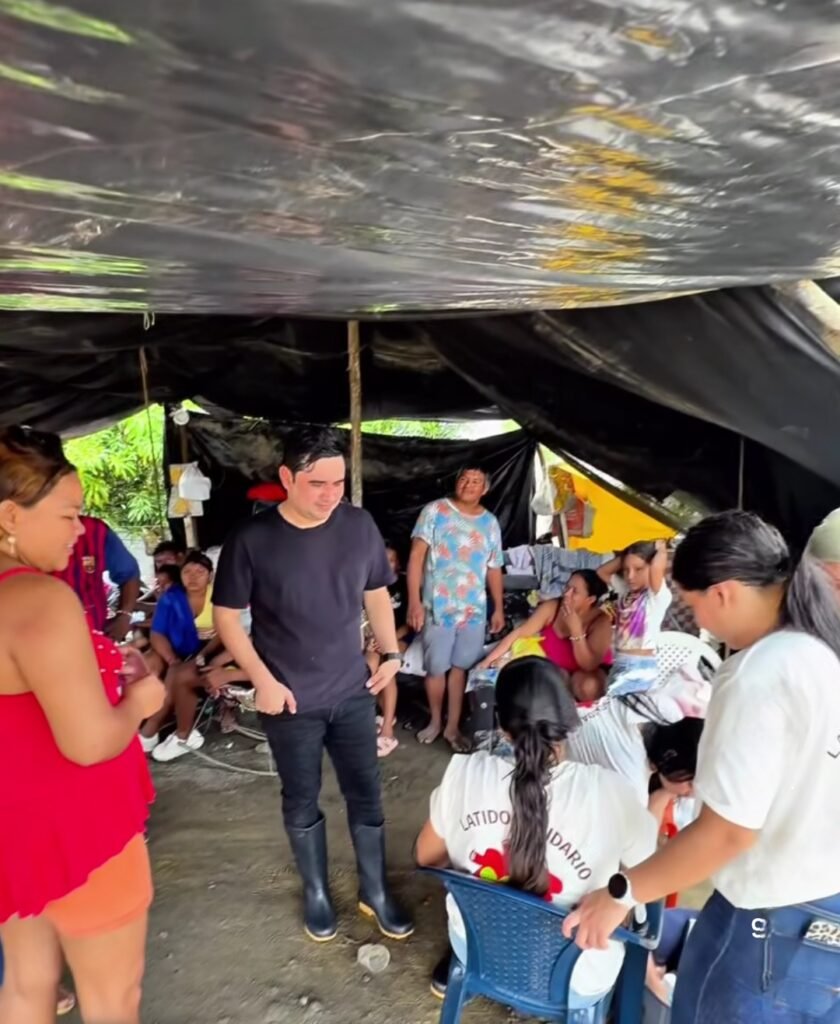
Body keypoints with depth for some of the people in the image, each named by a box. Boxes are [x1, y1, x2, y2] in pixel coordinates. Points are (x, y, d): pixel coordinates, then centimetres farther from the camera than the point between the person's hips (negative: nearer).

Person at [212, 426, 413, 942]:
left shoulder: (360, 526, -7)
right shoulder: (252, 539, -15)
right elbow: (227, 617, -7)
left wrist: (392, 653, 1)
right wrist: (263, 681, -13)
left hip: (353, 691, 2)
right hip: (290, 700, -2)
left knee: (366, 795, 14)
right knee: (302, 802, 16)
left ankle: (376, 891, 35)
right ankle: (317, 892, 39)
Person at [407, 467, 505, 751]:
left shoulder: (490, 522, 9)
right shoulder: (435, 511, -4)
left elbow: (494, 569, 14)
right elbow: (417, 556, -9)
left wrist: (499, 608, 12)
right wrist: (414, 601, -15)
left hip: (474, 609, 3)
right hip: (438, 607, -3)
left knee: (461, 667, 9)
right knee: (436, 668, 7)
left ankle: (452, 727, 23)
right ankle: (435, 721, 29)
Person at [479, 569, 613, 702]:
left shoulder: (601, 621, -25)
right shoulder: (551, 607, -18)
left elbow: (588, 666, -31)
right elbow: (519, 633, -16)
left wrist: (575, 629, -40)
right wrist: (488, 660, -21)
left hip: (583, 671, -3)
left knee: (588, 687, -37)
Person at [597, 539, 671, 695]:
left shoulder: (658, 596, -13)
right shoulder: (626, 590, 8)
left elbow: (657, 568, -32)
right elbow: (602, 572, 19)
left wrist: (661, 549, -11)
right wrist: (625, 556, 7)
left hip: (640, 667, -7)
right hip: (619, 663, 7)